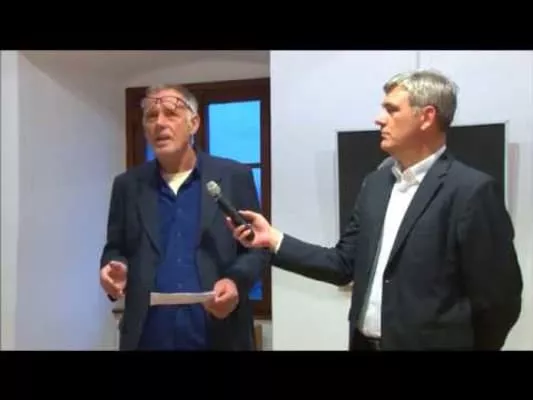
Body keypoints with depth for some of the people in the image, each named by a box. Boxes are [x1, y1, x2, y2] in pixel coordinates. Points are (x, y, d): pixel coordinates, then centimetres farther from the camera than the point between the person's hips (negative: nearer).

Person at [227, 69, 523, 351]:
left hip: (424, 344, -6)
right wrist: (274, 239, -2)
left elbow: (498, 300, -13)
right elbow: (344, 265, 6)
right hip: (364, 342, 6)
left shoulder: (471, 190, -15)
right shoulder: (376, 183, 6)